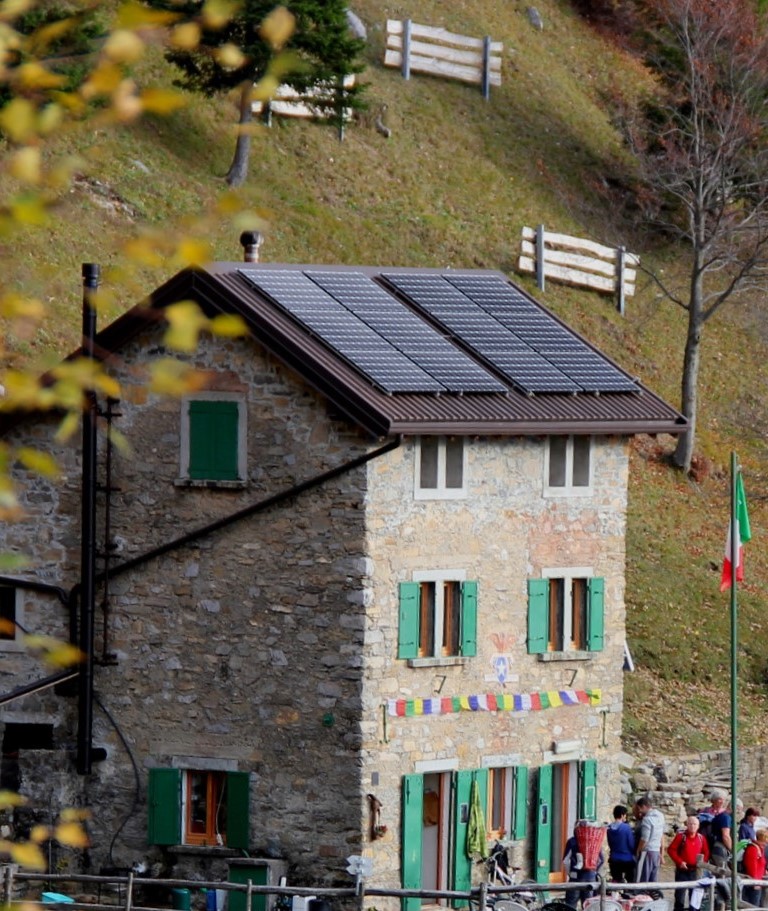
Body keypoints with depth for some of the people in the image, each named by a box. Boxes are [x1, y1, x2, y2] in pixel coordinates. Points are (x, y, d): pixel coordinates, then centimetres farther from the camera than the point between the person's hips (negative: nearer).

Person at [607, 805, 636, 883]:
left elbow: (610, 844, 9)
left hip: (614, 860, 4)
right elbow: (632, 844, -10)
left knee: (616, 881, 10)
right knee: (631, 881, 8)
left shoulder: (609, 828, -1)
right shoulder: (627, 827, -16)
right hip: (627, 860, -4)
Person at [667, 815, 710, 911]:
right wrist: (679, 862, -15)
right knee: (680, 893, -4)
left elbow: (706, 852, 15)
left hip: (695, 871, 4)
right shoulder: (681, 836, -8)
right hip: (682, 870, -4)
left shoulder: (701, 838, 5)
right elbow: (671, 850, -8)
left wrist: (703, 862, -3)